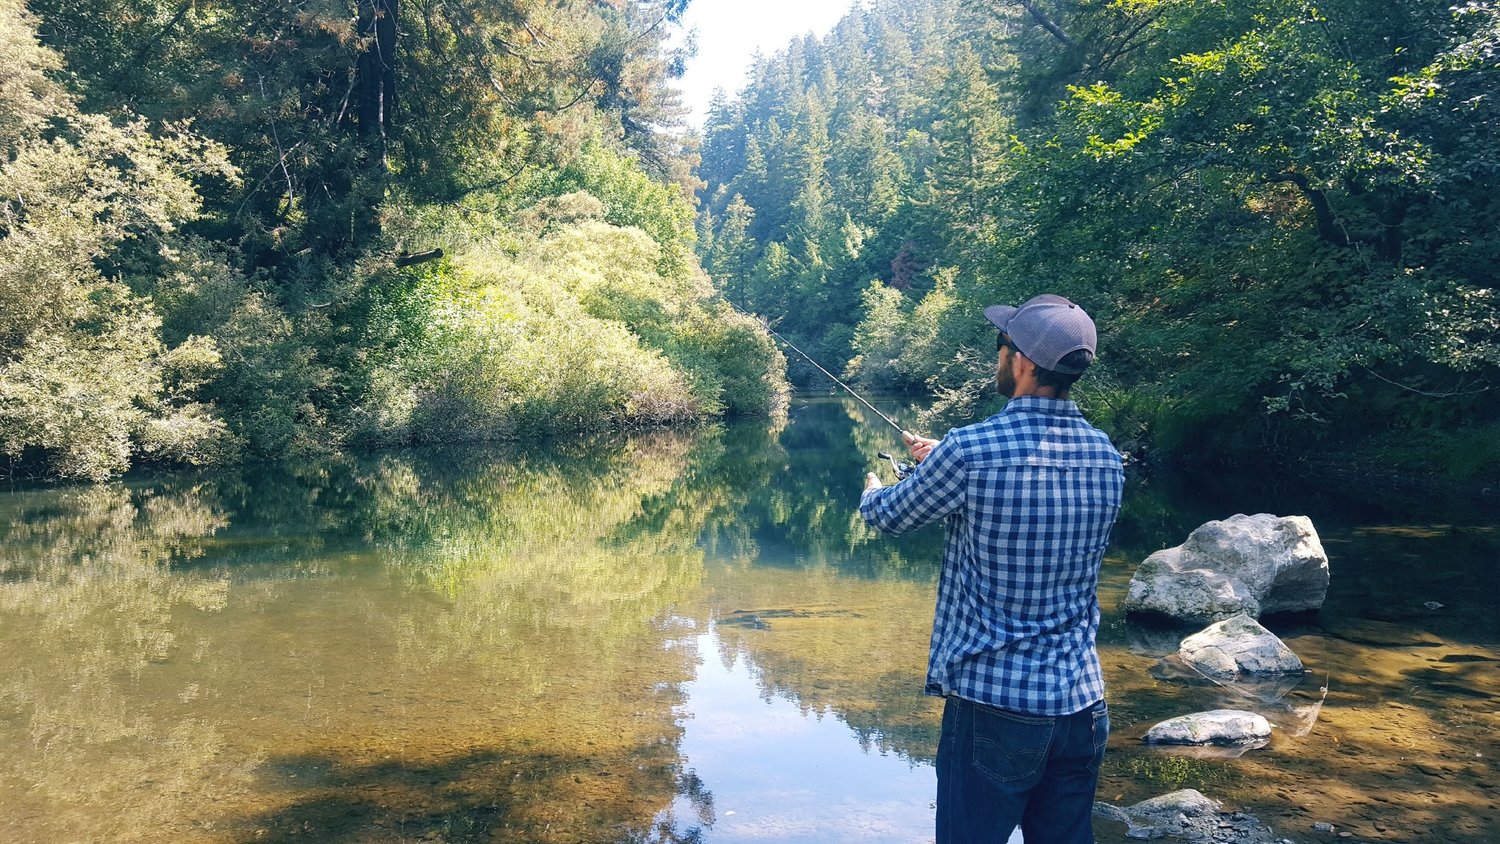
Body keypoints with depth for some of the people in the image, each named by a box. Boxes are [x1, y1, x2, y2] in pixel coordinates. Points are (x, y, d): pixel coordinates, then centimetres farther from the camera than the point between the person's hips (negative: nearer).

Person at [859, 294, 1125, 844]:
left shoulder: (969, 451, -17)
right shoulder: (1106, 457, 1)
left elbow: (890, 516, 0)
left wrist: (872, 491, 24)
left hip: (992, 701, -5)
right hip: (1081, 701, 6)